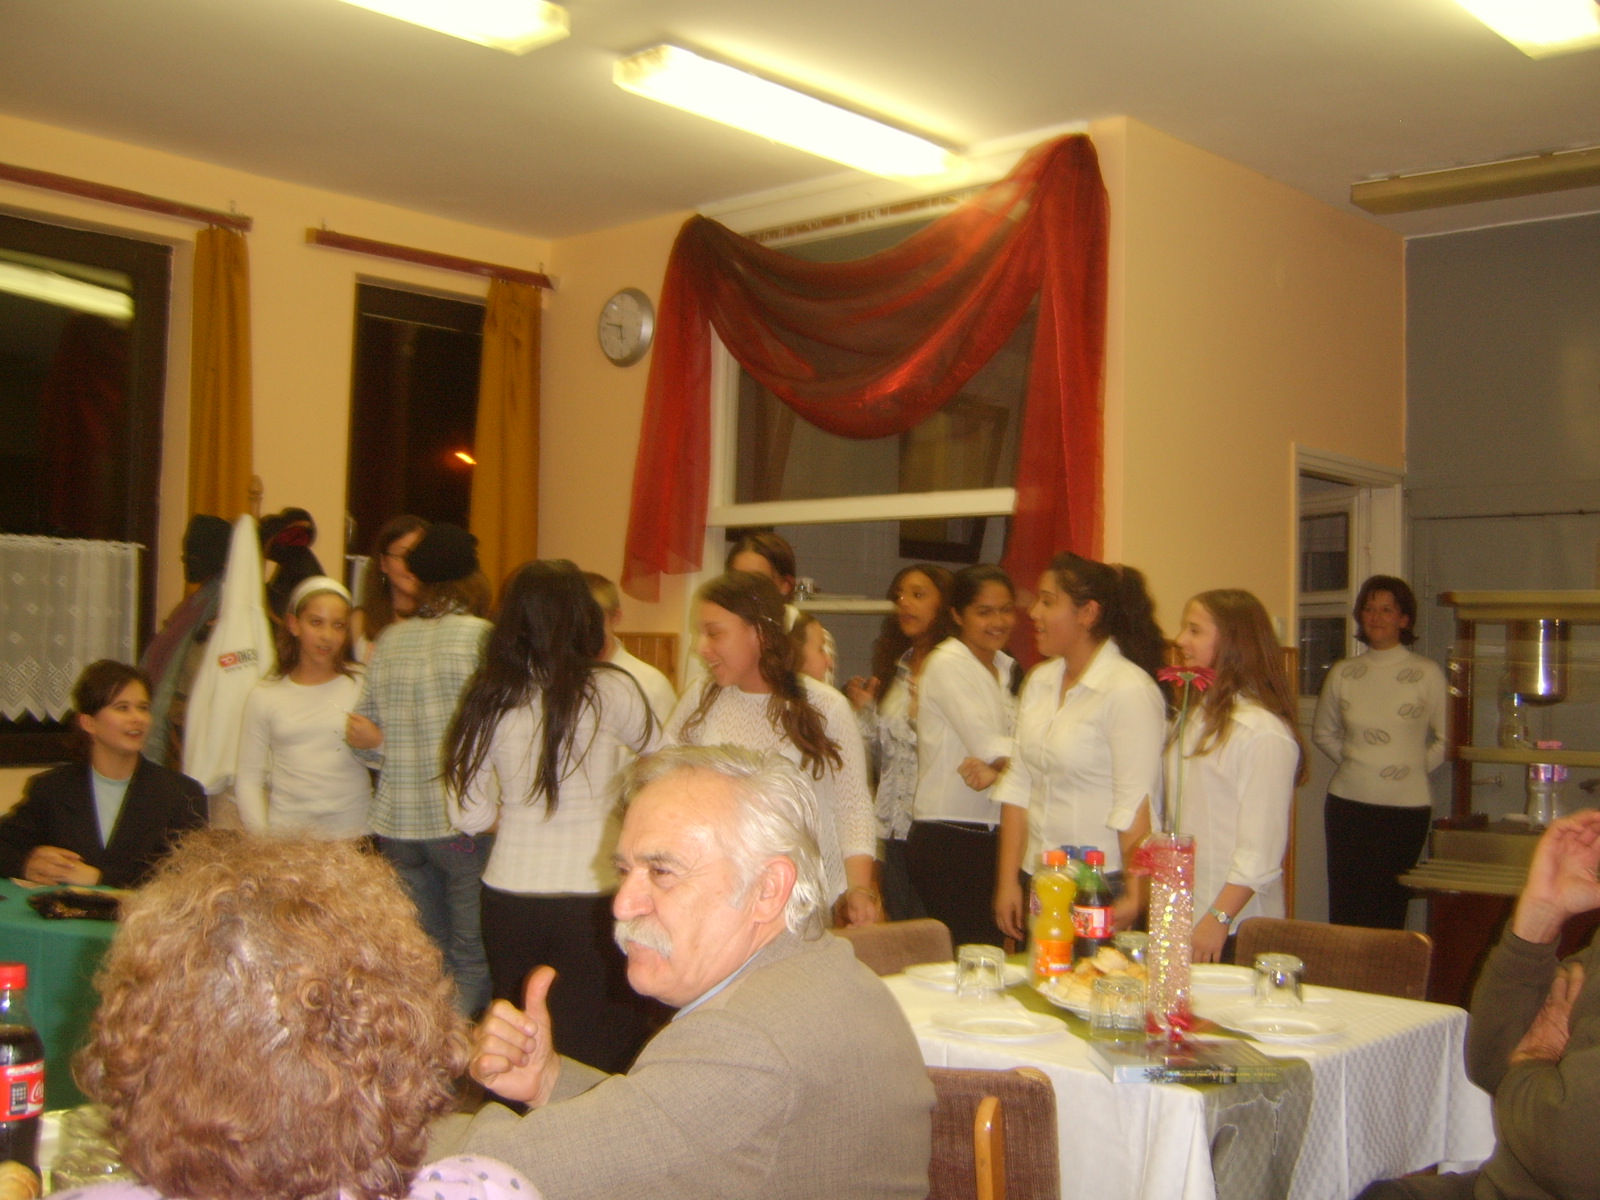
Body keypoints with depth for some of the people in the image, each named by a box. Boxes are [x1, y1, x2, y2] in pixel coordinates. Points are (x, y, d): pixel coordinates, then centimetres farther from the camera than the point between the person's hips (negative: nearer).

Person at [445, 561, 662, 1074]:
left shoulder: (488, 699, -2)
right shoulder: (610, 691, -10)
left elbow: (469, 816, 3)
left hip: (507, 898, 3)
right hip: (591, 895, -3)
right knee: (601, 1053, 6)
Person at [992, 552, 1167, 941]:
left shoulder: (1129, 690, -13)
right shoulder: (1040, 680, 8)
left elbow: (1135, 805, -17)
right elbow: (1018, 785, 8)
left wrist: (1134, 898, -19)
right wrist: (1008, 880, 6)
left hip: (1103, 885, -6)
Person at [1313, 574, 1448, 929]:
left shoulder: (1427, 673, 0)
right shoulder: (1342, 673, 7)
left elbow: (1444, 739, 8)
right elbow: (1323, 733, 20)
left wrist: (1415, 767, 1)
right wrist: (1353, 761, 9)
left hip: (1406, 806, -2)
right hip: (1348, 803, 2)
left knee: (1389, 911, 2)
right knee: (1345, 908, 2)